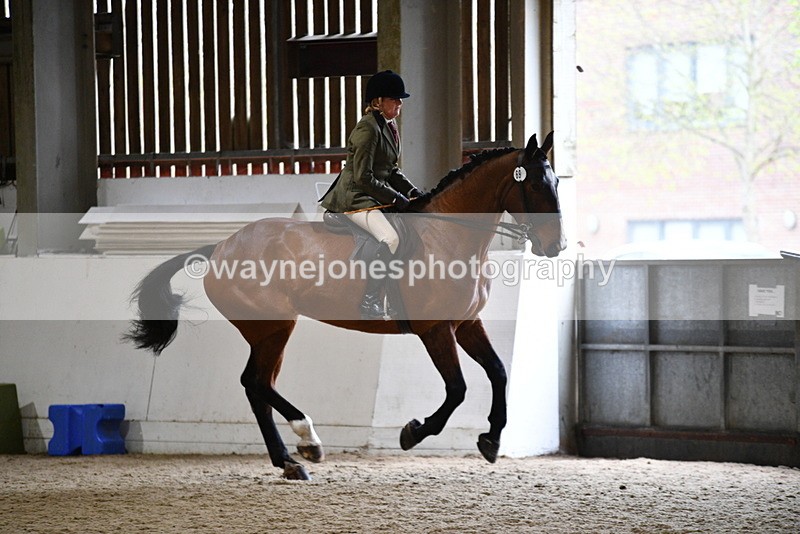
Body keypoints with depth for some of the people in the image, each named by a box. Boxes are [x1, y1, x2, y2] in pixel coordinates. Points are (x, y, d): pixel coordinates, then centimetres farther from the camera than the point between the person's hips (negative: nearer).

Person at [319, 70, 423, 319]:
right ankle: (370, 302, -25)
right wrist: (395, 197, -18)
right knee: (391, 239, -30)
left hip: (377, 196, 10)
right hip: (355, 198, -10)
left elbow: (391, 171, 21)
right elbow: (363, 177, -20)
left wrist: (411, 190, 6)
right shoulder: (367, 128, -16)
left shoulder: (389, 126, 14)